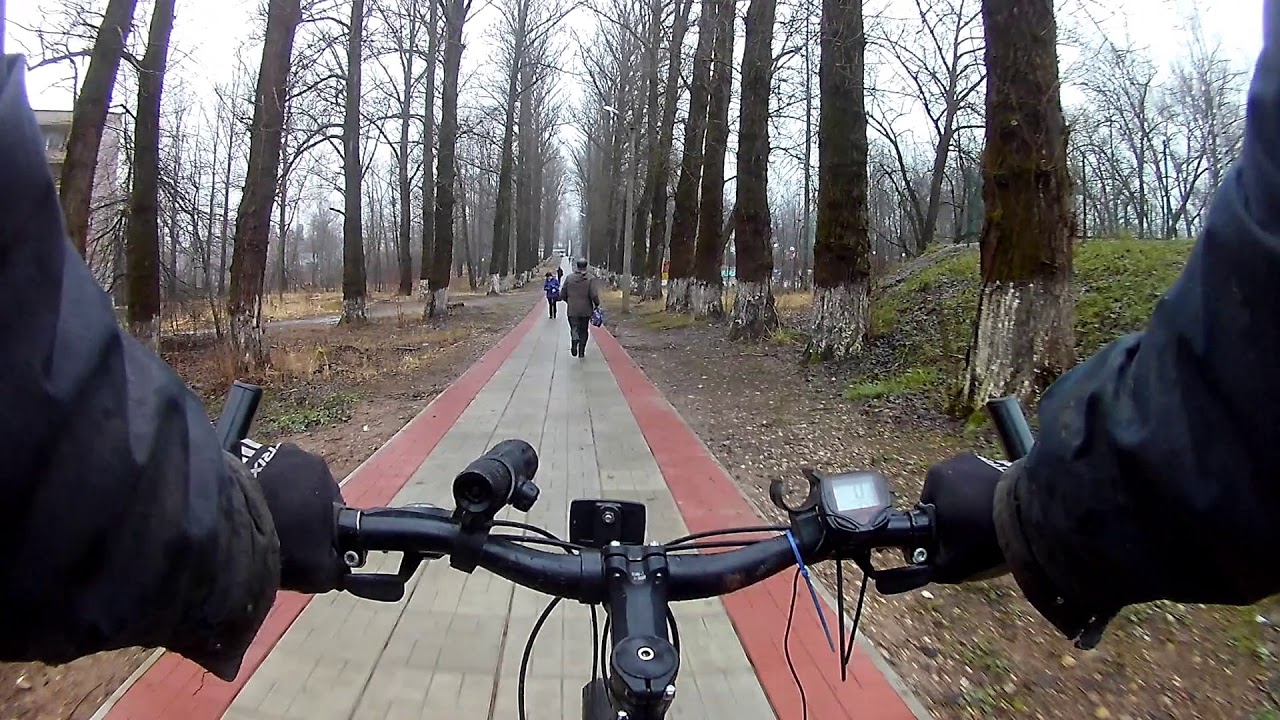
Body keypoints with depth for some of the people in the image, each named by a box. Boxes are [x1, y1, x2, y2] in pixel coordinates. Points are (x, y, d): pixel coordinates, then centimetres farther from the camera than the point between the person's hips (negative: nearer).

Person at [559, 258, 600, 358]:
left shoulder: (570, 277, -1)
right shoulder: (589, 279, -8)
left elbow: (562, 294, 3)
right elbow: (594, 295, -16)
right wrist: (596, 304, 3)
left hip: (572, 309, 0)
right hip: (586, 310, 0)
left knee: (574, 328, 2)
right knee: (583, 330, 12)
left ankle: (574, 339, -32)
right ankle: (581, 352, 14)